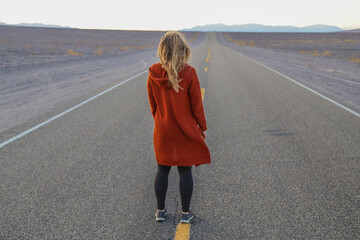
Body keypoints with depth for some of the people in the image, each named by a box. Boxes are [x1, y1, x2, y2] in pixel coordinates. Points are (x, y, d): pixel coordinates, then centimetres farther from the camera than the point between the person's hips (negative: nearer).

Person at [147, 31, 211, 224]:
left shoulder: (153, 73, -8)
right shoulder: (189, 73, -17)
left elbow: (152, 104, 2)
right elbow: (196, 105, -10)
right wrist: (202, 127, 3)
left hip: (162, 131, 3)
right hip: (185, 131, -2)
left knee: (162, 169, 15)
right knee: (185, 171, 9)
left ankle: (160, 211, 26)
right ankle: (185, 213, 20)